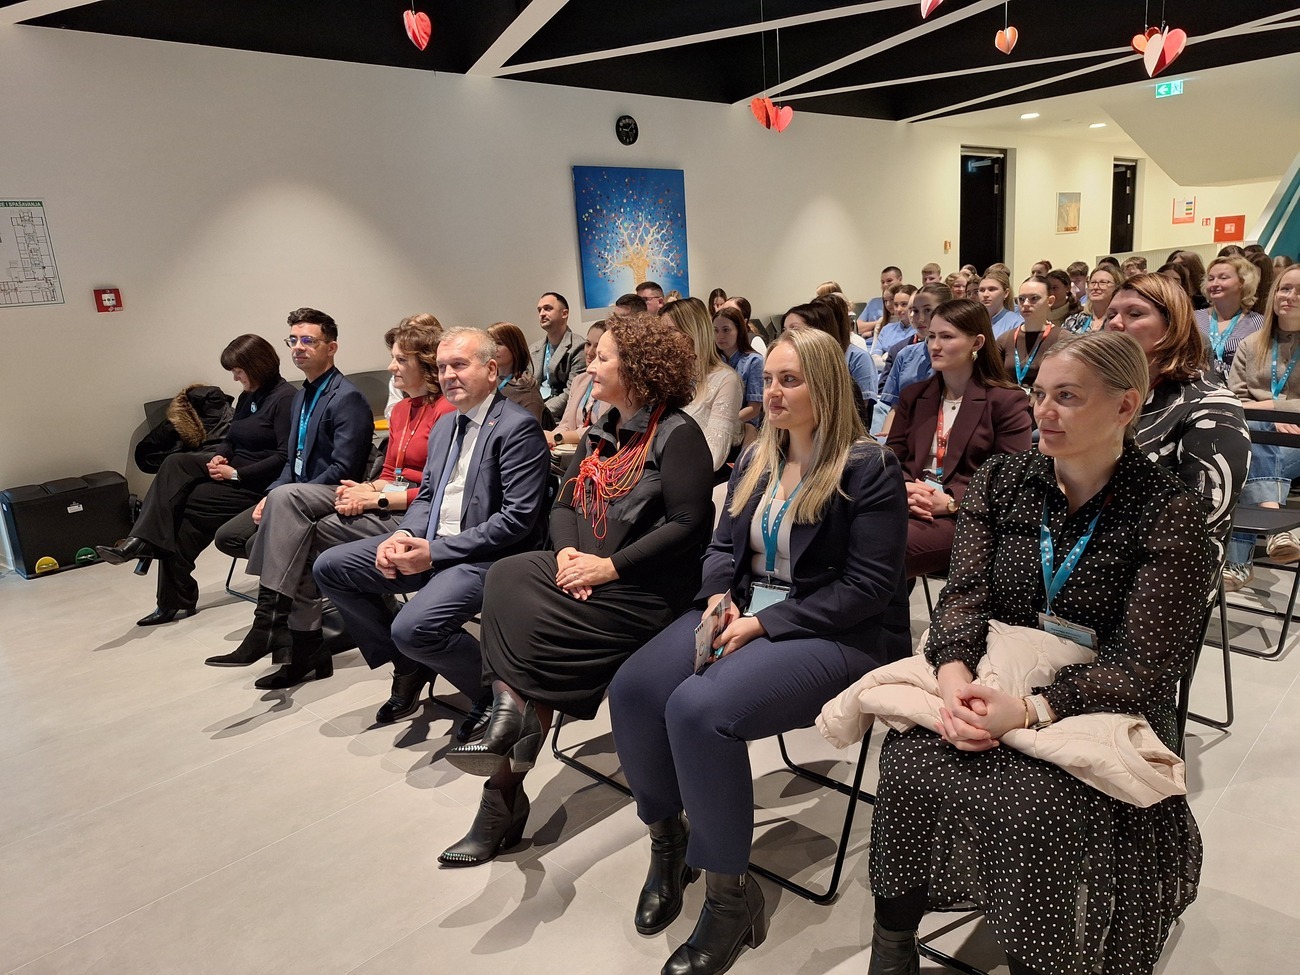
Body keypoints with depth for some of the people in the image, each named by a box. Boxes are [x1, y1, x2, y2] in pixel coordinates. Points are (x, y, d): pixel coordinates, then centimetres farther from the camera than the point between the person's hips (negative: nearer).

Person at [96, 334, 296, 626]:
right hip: (233, 469, 8)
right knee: (175, 464, -15)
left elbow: (286, 457, -21)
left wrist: (236, 473, -18)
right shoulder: (248, 396, 13)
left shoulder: (284, 399, -14)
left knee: (181, 506, -15)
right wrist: (219, 456, -3)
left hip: (258, 483, -8)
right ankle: (140, 541, -19)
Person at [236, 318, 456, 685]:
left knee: (311, 534, -17)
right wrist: (367, 488, -2)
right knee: (285, 498, -11)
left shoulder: (446, 411, -10)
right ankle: (272, 618, -16)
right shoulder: (401, 410, 20)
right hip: (383, 498, 9)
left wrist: (378, 498, -15)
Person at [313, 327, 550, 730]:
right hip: (428, 545, 9)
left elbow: (517, 519, -19)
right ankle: (407, 666, 15)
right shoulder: (444, 425, 15)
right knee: (328, 568, 3)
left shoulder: (518, 427, -13)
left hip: (483, 556, -9)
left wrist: (435, 552, -20)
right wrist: (403, 535, -5)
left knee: (413, 627, -30)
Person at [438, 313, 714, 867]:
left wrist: (611, 566, -18)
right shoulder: (601, 432, 18)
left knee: (522, 634, -23)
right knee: (507, 580, -20)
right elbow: (564, 504, 15)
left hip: (642, 592, -7)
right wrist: (567, 551, -6)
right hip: (583, 575, 7)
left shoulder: (677, 434, -8)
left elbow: (688, 526, -16)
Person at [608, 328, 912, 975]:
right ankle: (667, 839, 8)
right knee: (632, 688, -17)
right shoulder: (756, 459, 13)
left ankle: (729, 894, -9)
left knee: (698, 708, -31)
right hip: (743, 612, 7)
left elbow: (867, 587, -14)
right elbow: (723, 545, 17)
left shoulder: (869, 469, -9)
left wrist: (764, 624, -19)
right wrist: (718, 597, -7)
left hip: (834, 633, -7)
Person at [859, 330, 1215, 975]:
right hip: (989, 679, 3)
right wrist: (954, 672, -23)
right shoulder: (999, 481, 4)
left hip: (1099, 707, -2)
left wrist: (1029, 710, -27)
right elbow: (965, 591, -2)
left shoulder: (1169, 513, -7)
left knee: (1029, 803, -31)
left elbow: (1145, 661, -13)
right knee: (908, 763, -24)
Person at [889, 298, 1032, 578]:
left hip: (965, 517, -4)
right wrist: (903, 488, -10)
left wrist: (952, 502, -17)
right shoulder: (912, 396, 19)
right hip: (906, 507, 5)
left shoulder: (1007, 400, 3)